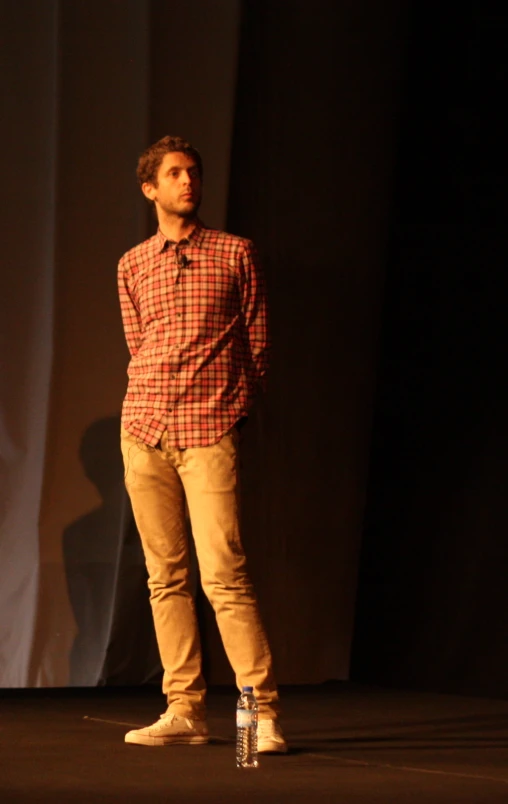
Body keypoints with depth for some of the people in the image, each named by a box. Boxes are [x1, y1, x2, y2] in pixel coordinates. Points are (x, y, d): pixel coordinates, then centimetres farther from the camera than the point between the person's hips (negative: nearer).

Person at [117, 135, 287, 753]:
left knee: (224, 574, -12)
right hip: (144, 428, 4)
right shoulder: (132, 266, 14)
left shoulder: (236, 254, 6)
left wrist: (227, 406, 6)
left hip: (210, 431, -3)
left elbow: (257, 343, 9)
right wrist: (161, 404, 11)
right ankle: (185, 712, 8)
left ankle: (263, 711, -9)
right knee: (165, 577, 4)